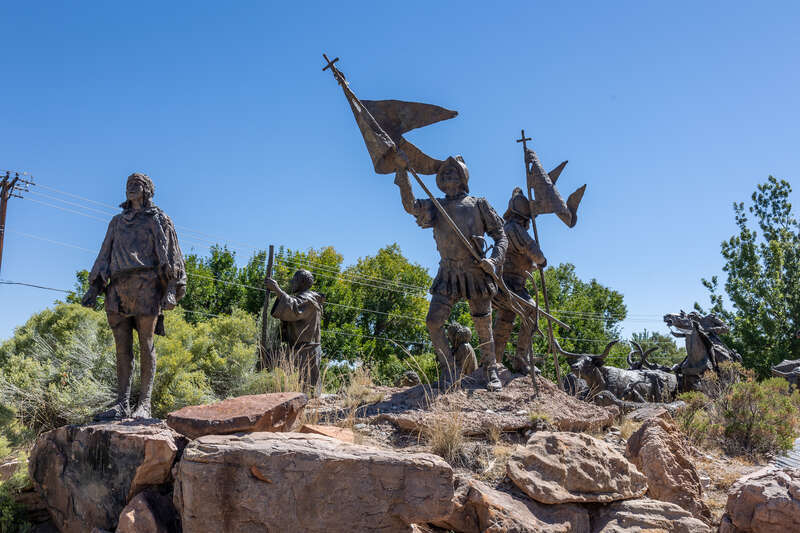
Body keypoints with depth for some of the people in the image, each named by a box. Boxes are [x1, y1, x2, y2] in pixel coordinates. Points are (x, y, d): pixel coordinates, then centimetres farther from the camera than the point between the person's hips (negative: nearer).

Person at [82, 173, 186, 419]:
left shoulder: (158, 219, 10)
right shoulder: (117, 222, 25)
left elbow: (171, 255, 2)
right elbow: (105, 255, 22)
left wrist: (171, 289, -9)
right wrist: (94, 287, 10)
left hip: (146, 284, -5)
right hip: (118, 286, 5)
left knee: (145, 344, -7)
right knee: (122, 346, 0)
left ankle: (144, 404, -7)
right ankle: (122, 404, 0)